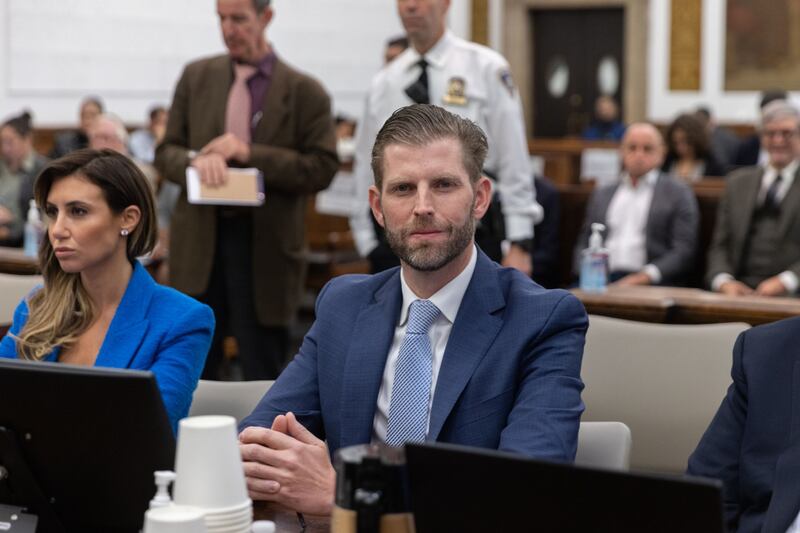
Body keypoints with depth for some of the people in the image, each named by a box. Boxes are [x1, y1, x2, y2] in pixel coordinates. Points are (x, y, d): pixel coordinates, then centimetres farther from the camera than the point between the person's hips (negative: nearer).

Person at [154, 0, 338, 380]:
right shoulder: (196, 77, 9)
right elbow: (166, 152, 9)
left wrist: (250, 153, -16)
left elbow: (322, 168, -7)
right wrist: (196, 160, -14)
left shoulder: (304, 91, -1)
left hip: (266, 247, -3)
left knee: (263, 376, 4)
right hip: (199, 242, 3)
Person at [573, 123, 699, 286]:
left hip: (653, 285, -3)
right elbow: (584, 244, 21)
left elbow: (684, 250, 1)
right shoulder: (602, 195, 22)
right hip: (602, 282, 3)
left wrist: (647, 276, -14)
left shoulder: (678, 193, 9)